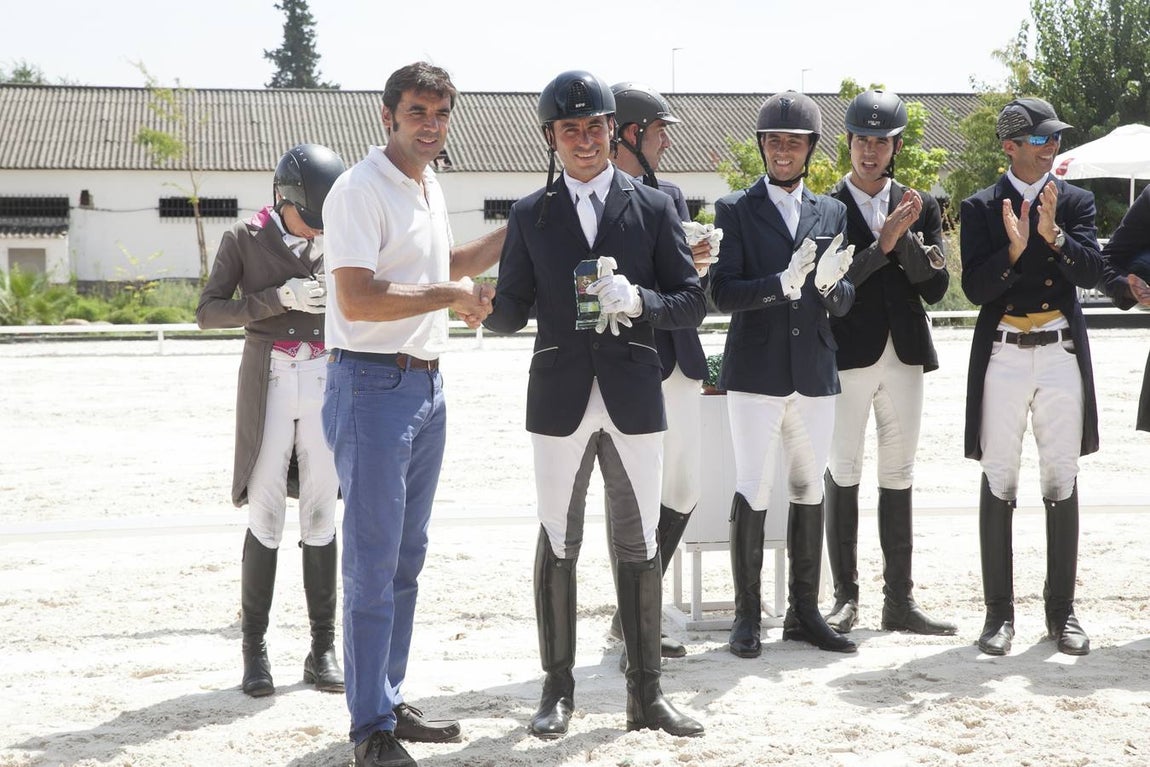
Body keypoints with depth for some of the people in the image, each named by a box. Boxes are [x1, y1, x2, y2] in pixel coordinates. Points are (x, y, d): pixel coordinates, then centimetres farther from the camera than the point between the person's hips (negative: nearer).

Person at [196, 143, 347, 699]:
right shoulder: (244, 239, -1)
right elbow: (207, 312, -5)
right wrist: (278, 298, -16)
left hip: (326, 382, 3)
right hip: (269, 382, -3)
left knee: (320, 517, 3)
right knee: (266, 518, -4)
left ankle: (323, 649, 8)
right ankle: (254, 649, 4)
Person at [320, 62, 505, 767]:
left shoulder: (430, 188, 14)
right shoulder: (362, 191, -14)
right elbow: (357, 300, -23)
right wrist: (450, 296, -16)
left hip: (427, 385, 9)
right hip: (374, 385, -9)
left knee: (407, 558, 15)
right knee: (374, 564, -5)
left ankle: (391, 702, 25)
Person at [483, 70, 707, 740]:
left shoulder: (654, 208, 6)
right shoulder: (531, 216, 7)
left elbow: (693, 302, 3)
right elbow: (512, 312, 6)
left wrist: (639, 301, -16)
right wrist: (480, 305, -16)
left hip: (634, 398, 0)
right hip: (560, 400, 0)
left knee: (640, 547, 4)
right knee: (559, 546, 5)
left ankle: (647, 692, 12)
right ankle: (559, 690, 15)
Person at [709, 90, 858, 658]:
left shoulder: (832, 213, 12)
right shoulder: (735, 210, 1)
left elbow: (844, 302, 8)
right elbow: (723, 293, -8)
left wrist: (830, 284, -15)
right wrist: (783, 284, -22)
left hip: (815, 373, 4)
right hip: (756, 372, -4)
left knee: (809, 491, 9)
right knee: (752, 493, -4)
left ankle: (804, 612, 18)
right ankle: (747, 616, 5)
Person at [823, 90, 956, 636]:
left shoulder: (920, 207, 8)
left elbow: (936, 287, 2)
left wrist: (908, 237, -13)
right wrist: (884, 242, -18)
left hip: (904, 355, 4)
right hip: (848, 355, -3)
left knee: (898, 478, 8)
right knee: (843, 475, 2)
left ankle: (899, 600, 14)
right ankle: (845, 597, 10)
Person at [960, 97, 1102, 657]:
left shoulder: (1076, 202, 9)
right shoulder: (981, 207, 3)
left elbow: (1091, 273, -3)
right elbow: (975, 288, -5)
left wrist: (1055, 235, -19)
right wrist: (1013, 250, -21)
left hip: (1061, 356, 2)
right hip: (1003, 356, -2)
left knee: (1062, 483, 5)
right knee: (999, 483, 1)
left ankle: (1061, 609, 14)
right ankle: (999, 610, 9)